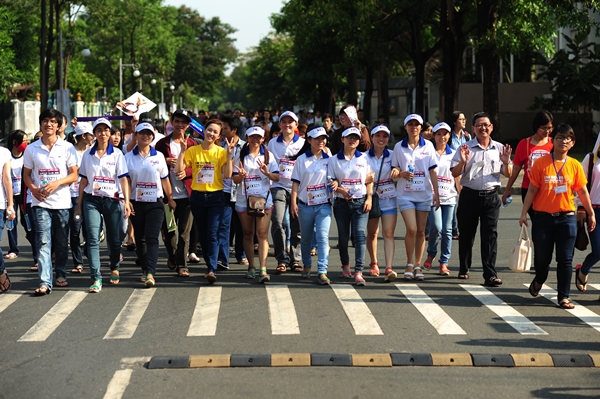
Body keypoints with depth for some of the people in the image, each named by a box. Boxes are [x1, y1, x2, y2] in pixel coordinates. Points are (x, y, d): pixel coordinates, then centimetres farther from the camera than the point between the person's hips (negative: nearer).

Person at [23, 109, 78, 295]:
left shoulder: (67, 147, 2)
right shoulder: (31, 149, 5)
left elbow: (74, 175, 1)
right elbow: (26, 175, 10)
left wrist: (57, 183, -16)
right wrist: (33, 189, -10)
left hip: (62, 202, 0)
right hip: (40, 202, 0)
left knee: (62, 243, 9)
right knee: (43, 242, -9)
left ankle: (60, 275, 26)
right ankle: (45, 282, -15)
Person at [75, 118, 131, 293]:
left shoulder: (117, 154, 1)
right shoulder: (88, 155, 7)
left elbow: (123, 179, -4)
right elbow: (83, 180, 11)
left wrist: (127, 201, -14)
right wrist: (79, 205, 10)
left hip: (112, 200, -1)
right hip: (91, 200, 1)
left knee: (114, 239, 9)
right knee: (93, 239, -11)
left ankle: (115, 268, 35)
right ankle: (96, 278, -15)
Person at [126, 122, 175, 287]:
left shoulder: (158, 156, 4)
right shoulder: (128, 157, 3)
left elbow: (164, 180, 10)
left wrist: (170, 199, 12)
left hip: (155, 203, -1)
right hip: (137, 203, 2)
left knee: (152, 238, -12)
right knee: (140, 239, 8)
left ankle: (150, 273, -22)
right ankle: (145, 269, 22)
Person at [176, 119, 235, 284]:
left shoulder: (220, 152, -2)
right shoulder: (193, 151, 1)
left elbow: (227, 175, -10)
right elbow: (178, 170, -8)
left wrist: (229, 155, -17)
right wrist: (183, 151, -16)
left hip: (215, 196, -3)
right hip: (197, 196, 3)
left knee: (213, 234, -12)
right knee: (202, 234, 11)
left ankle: (212, 270, -18)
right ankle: (210, 265, 25)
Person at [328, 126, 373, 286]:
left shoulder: (364, 159, 7)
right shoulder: (334, 160, 4)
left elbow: (369, 181, 9)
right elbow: (332, 182, 3)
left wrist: (369, 198, -3)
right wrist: (341, 190, -16)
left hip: (360, 202, -1)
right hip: (341, 203, 1)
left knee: (360, 234, -13)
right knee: (343, 236, 9)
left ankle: (358, 272, -20)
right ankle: (345, 266, 30)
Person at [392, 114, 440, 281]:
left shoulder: (428, 146, 3)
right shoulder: (399, 147, 3)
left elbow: (432, 171, 3)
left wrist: (436, 193, -2)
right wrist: (401, 173, -16)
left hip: (424, 193, 1)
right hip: (405, 194, -1)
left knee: (420, 231, 4)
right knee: (411, 229, -12)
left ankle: (418, 266, 13)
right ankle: (409, 265, 3)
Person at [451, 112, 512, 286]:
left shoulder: (499, 148, 6)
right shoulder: (466, 148, 1)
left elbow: (508, 174, 8)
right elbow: (455, 174, -2)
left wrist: (506, 162, -12)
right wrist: (463, 161, -21)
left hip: (491, 196, 0)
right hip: (469, 195, 0)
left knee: (490, 234, -6)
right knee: (466, 233, 10)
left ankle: (490, 275, -8)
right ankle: (464, 269, 27)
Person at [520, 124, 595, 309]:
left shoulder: (575, 166, 1)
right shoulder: (541, 163, -4)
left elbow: (582, 191, 8)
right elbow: (532, 190, -1)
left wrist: (591, 214, 10)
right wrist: (524, 213, -3)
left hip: (567, 217, 1)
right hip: (543, 217, -1)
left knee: (565, 259, -1)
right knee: (542, 257, 9)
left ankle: (564, 297, 7)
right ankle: (538, 281, 40)